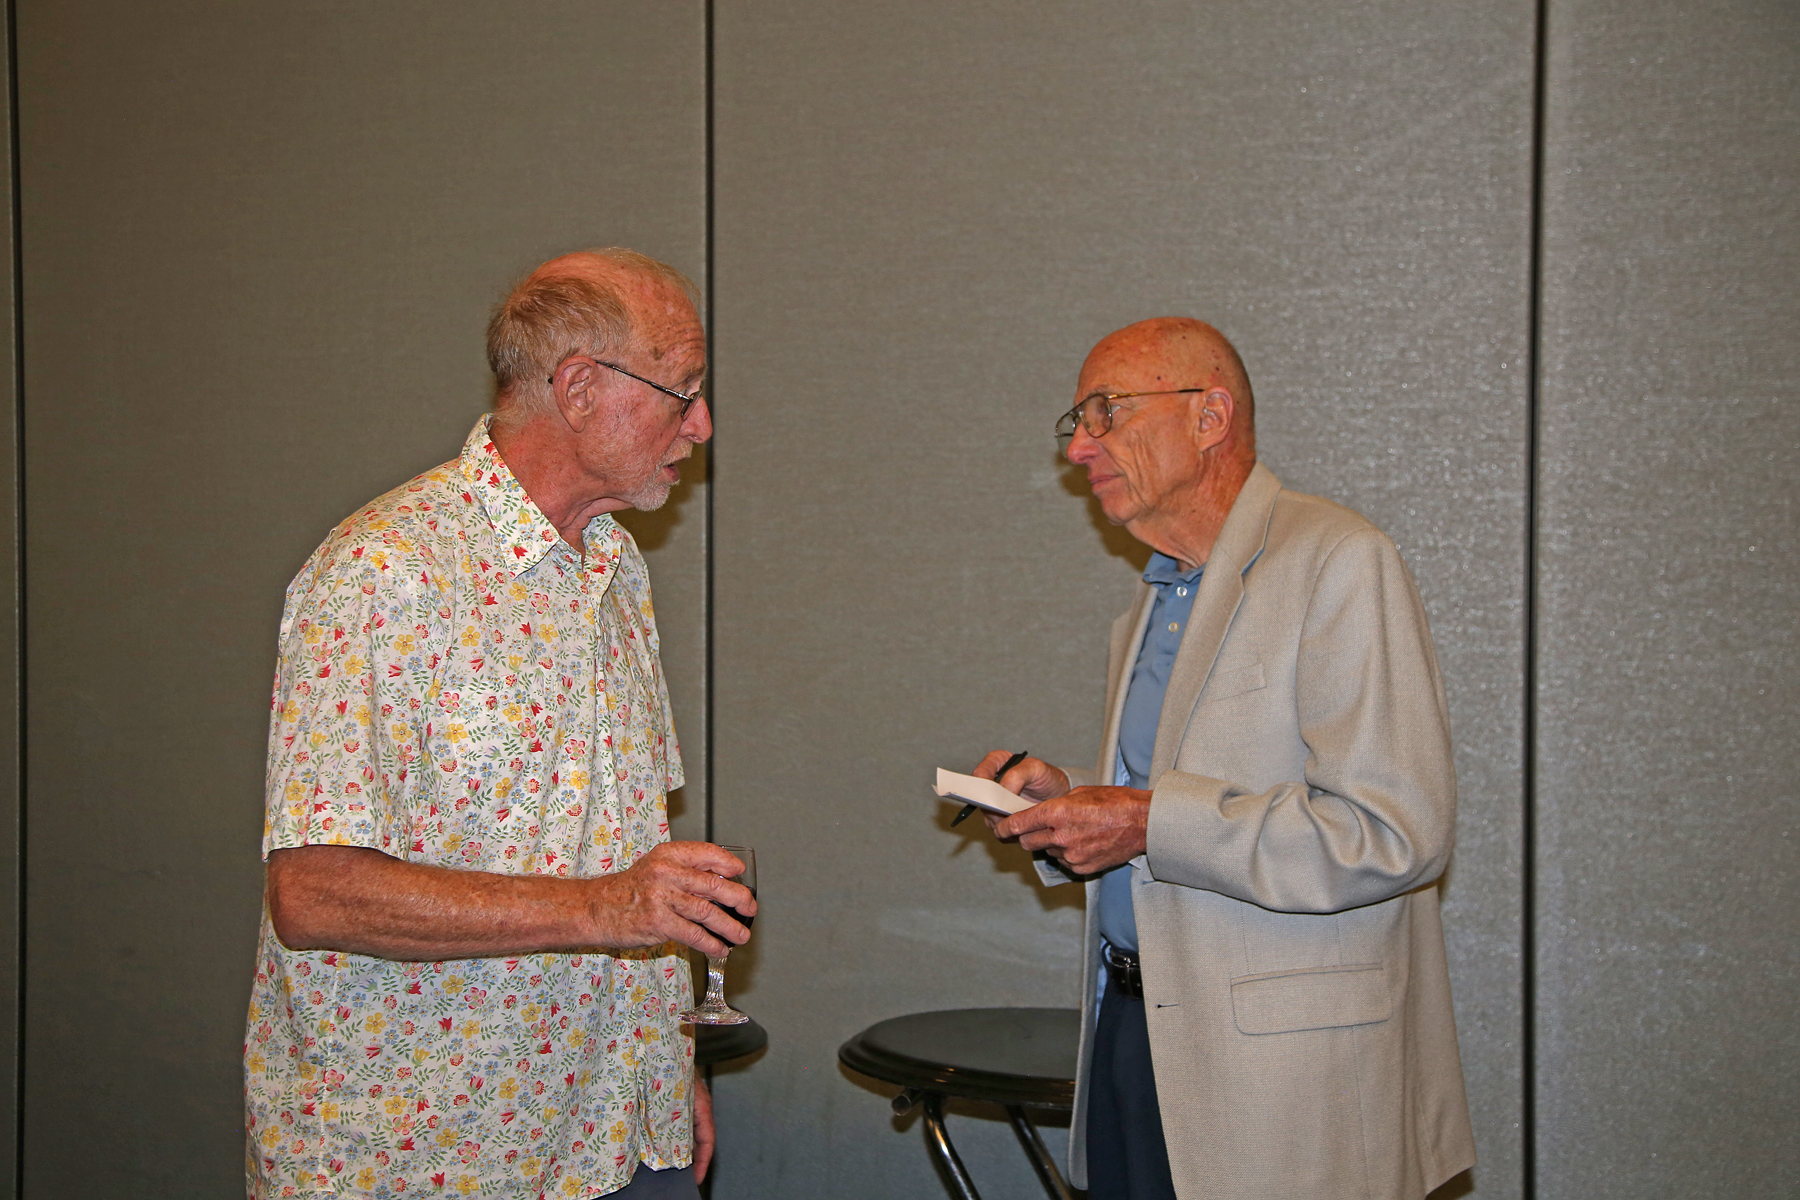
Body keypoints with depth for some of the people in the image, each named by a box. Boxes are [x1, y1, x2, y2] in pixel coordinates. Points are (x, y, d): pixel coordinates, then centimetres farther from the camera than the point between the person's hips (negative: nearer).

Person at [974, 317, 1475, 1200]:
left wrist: (1149, 823, -20)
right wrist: (1067, 804, 4)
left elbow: (1397, 834, -21)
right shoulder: (1149, 612, 16)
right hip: (1131, 1031, 7)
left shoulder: (1339, 563, -12)